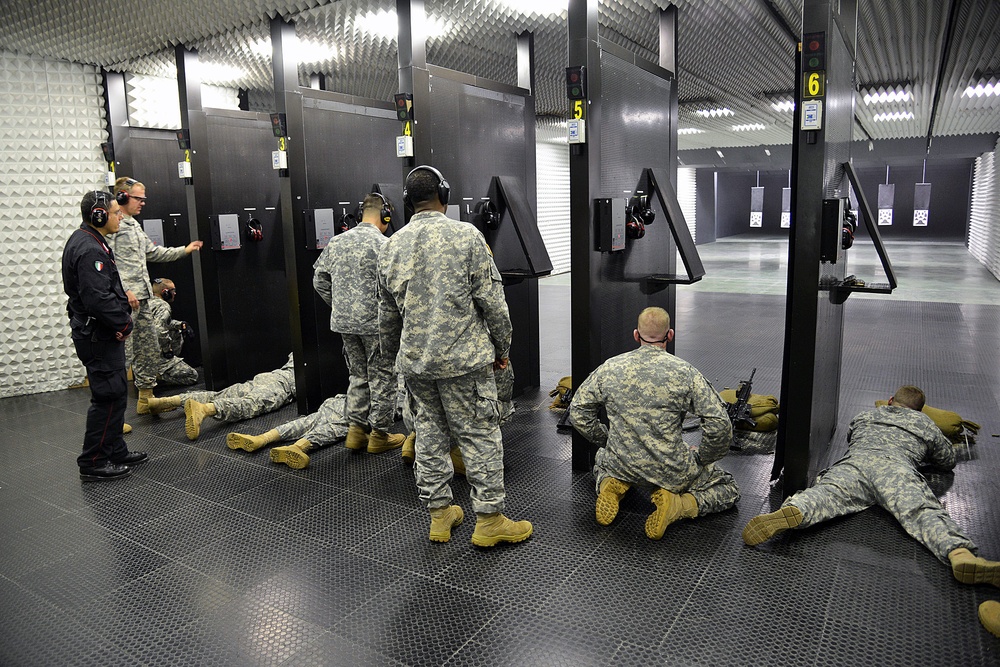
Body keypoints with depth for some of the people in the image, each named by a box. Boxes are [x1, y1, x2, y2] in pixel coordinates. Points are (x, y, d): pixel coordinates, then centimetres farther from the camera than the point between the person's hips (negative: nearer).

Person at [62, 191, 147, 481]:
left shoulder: (85, 241, 14)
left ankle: (115, 451, 28)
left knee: (115, 393, 18)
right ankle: (93, 463, 4)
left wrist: (122, 317, 8)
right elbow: (98, 299, -28)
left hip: (99, 333, 11)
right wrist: (123, 323, -14)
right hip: (99, 336, -11)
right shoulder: (89, 250, -21)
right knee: (109, 397, -4)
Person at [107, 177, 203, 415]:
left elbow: (153, 252, 28)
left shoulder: (134, 224, 19)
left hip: (142, 297, 10)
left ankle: (147, 399, 26)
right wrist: (125, 290, -23)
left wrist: (184, 250, 23)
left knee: (150, 350, 14)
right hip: (124, 300, -10)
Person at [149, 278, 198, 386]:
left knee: (179, 333, 29)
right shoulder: (163, 306, -16)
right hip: (157, 355, -10)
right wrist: (167, 350, -18)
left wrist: (181, 324, 16)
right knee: (193, 376, -7)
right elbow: (160, 330, -31)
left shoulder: (150, 302, 13)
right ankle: (157, 375, -12)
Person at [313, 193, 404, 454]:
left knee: (358, 375, 18)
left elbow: (319, 280, 11)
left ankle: (356, 430, 22)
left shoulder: (336, 242, 8)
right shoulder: (382, 245, -14)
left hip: (344, 322, 7)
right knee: (382, 378, 6)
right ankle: (379, 434, 15)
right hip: (375, 324, -6)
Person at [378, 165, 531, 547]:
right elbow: (492, 300, -9)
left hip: (414, 359, 5)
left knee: (430, 434, 14)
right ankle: (489, 520, 10)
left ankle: (439, 515, 24)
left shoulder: (391, 247, 7)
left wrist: (393, 354, 29)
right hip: (464, 357, -5)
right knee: (480, 434, 4)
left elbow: (387, 313, 15)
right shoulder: (466, 236, -8)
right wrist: (501, 348, 3)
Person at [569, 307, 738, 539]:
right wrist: (702, 457, 3)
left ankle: (611, 484, 3)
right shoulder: (685, 373, -13)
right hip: (672, 472, -3)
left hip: (622, 467, 3)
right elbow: (720, 426, -16)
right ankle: (677, 505, -7)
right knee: (729, 488, 21)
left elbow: (578, 413, 4)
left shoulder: (609, 368, -4)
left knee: (602, 458, 39)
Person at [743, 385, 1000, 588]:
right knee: (922, 511, -21)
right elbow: (949, 461, 49)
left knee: (826, 494, -25)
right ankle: (961, 555, -52)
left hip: (854, 460, 1)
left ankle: (793, 511, -58)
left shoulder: (864, 416, 40)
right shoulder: (925, 424, 36)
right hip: (896, 466, 0)